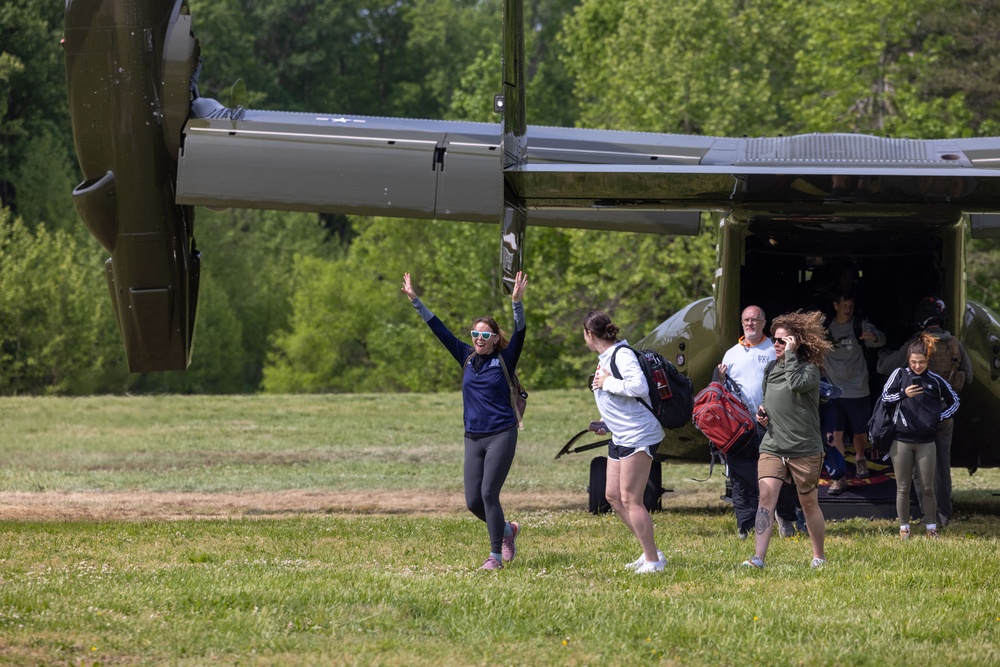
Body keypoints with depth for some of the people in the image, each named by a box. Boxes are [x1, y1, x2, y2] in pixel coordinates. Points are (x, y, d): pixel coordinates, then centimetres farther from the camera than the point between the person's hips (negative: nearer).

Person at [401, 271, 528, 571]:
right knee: (473, 501, 2)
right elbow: (439, 329, 11)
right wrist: (415, 301, 9)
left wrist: (517, 302, -31)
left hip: (501, 436, -5)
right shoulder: (467, 357, 9)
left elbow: (519, 333, -16)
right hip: (473, 438, 5)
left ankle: (496, 555, -2)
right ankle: (507, 529, 28)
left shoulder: (505, 360, -2)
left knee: (488, 494, -12)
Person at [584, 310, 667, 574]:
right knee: (613, 496, 11)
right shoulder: (605, 358, 14)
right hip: (620, 437, 11)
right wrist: (605, 422, 12)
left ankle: (653, 561, -1)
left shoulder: (622, 355, -16)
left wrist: (607, 383, -19)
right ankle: (650, 552, 18)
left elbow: (639, 386, -30)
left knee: (630, 499, -8)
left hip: (639, 435, -11)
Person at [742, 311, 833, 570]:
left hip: (805, 449, -4)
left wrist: (790, 355, -21)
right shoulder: (771, 369, 11)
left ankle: (819, 556, 27)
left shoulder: (809, 369, -8)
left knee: (809, 504, 9)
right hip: (772, 447, 4)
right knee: (766, 496, -13)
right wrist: (763, 413, 6)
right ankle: (759, 557, -21)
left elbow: (796, 383, -31)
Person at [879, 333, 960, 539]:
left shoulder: (935, 380, 3)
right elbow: (885, 398, -6)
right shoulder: (900, 374, 0)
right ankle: (904, 528, 13)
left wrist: (939, 418, 3)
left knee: (928, 488, 3)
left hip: (926, 442, 0)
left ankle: (932, 528, 13)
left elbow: (954, 401, 16)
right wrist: (903, 394, -21)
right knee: (903, 487, 5)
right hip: (901, 440, 0)